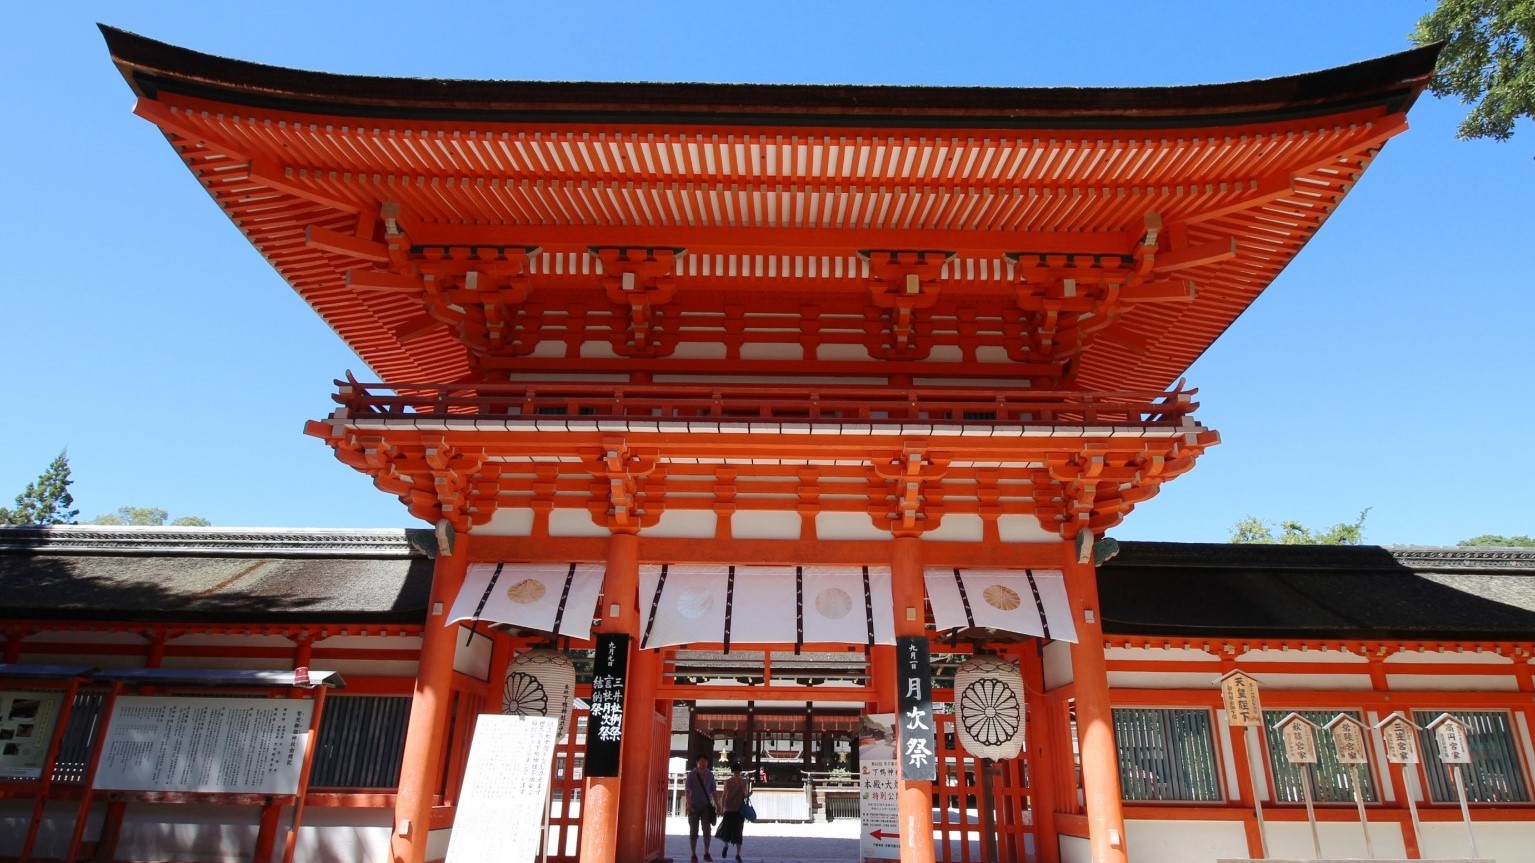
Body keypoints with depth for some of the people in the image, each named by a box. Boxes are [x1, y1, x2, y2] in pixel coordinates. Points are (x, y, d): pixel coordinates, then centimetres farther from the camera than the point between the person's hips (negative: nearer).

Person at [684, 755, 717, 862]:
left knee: (707, 830, 1)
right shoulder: (691, 774, -9)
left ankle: (706, 854, 12)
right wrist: (689, 804, -22)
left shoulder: (710, 774, 1)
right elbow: (687, 790, -13)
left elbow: (713, 791, 8)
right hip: (694, 807, -2)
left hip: (706, 806, 2)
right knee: (694, 831, 4)